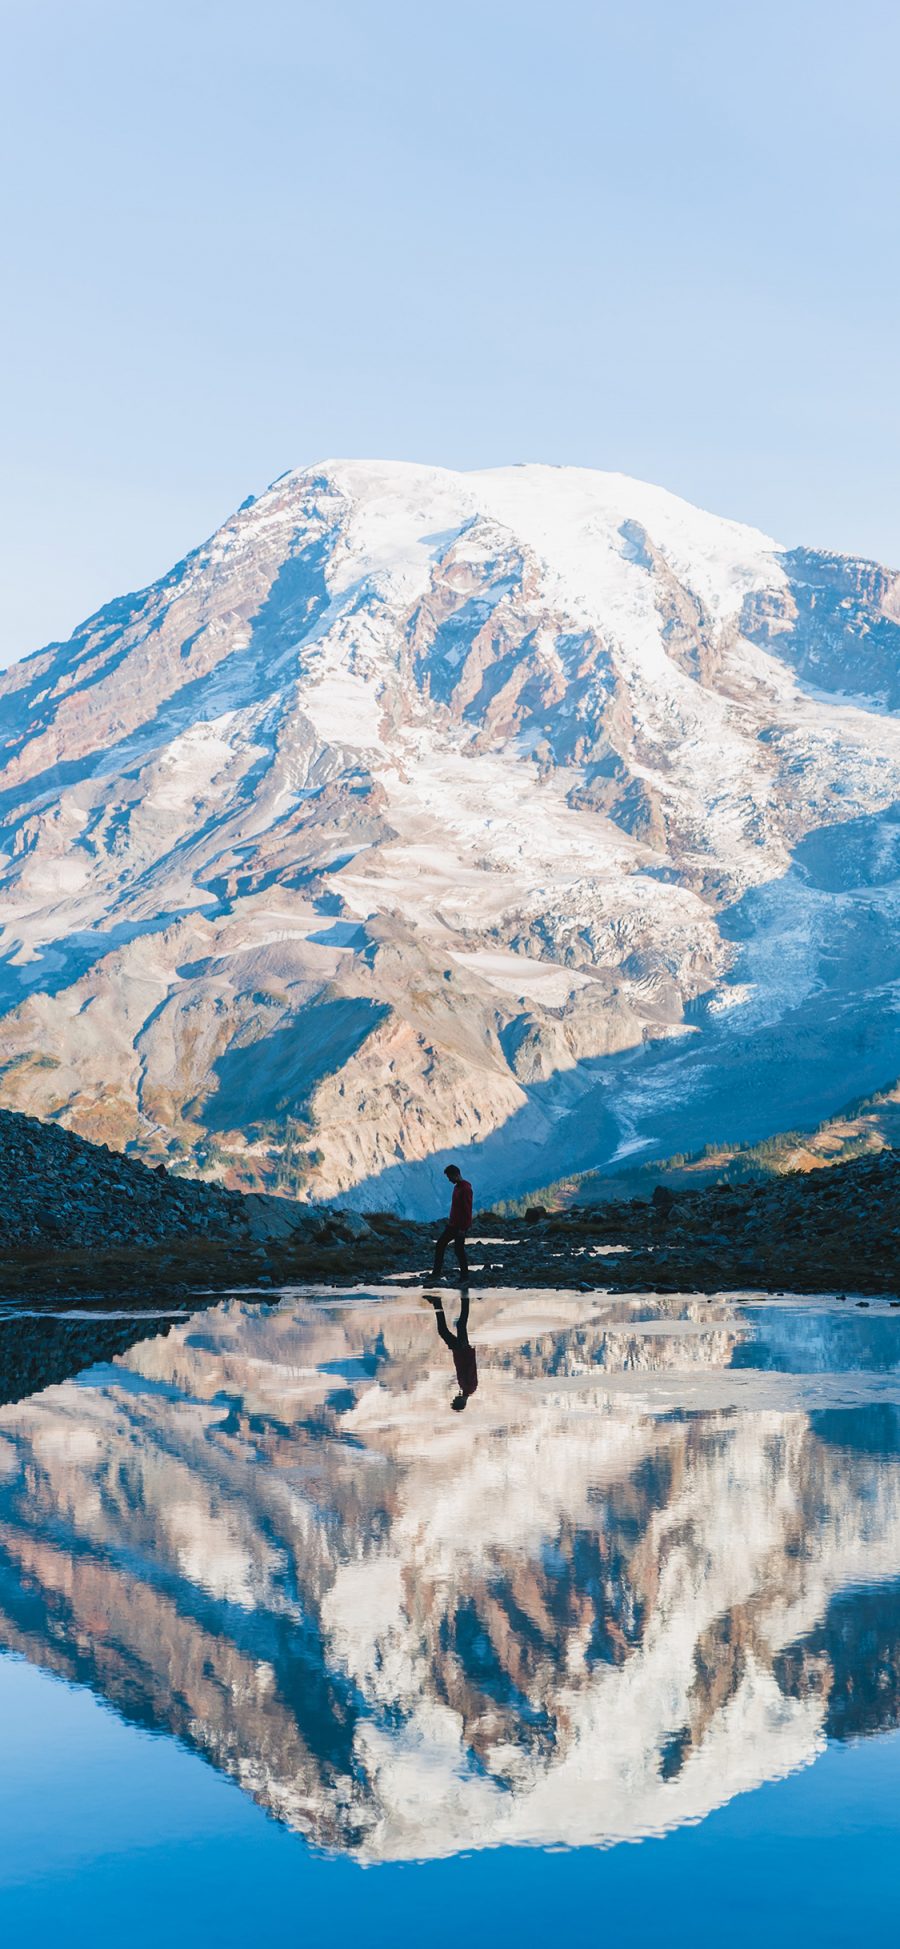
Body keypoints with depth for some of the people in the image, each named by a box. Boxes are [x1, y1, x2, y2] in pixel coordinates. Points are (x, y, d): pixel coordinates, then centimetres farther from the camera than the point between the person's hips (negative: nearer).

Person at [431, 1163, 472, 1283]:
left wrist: (463, 1228, -22)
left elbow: (467, 1210, -22)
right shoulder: (457, 1187, 11)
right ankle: (436, 1273, 16)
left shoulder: (466, 1189, -19)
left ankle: (464, 1277, 6)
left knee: (459, 1250, -4)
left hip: (460, 1227, -10)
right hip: (452, 1225, 10)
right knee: (439, 1245, 10)